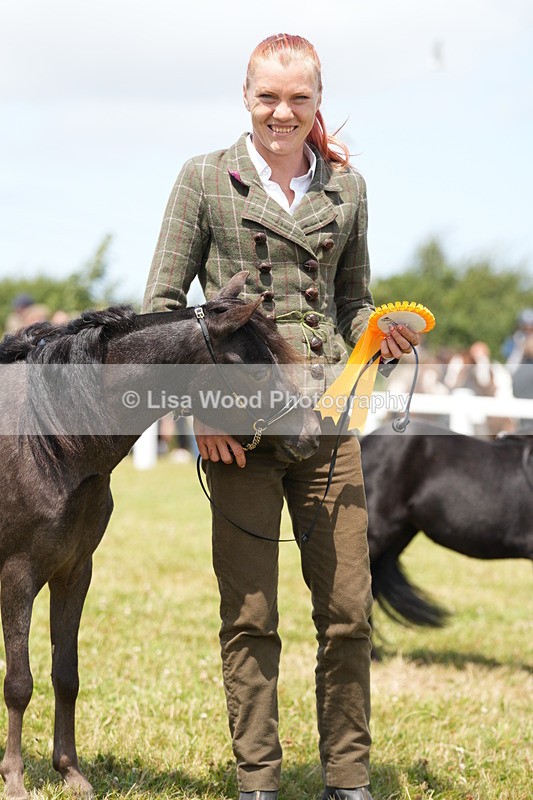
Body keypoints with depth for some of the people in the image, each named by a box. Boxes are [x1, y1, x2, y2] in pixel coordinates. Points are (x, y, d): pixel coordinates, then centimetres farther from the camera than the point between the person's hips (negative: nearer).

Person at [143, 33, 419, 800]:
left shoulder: (346, 187, 10)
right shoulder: (205, 179, 2)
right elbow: (162, 299, 2)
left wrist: (386, 335, -4)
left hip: (327, 422, 3)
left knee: (349, 610, 2)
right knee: (250, 614, 1)